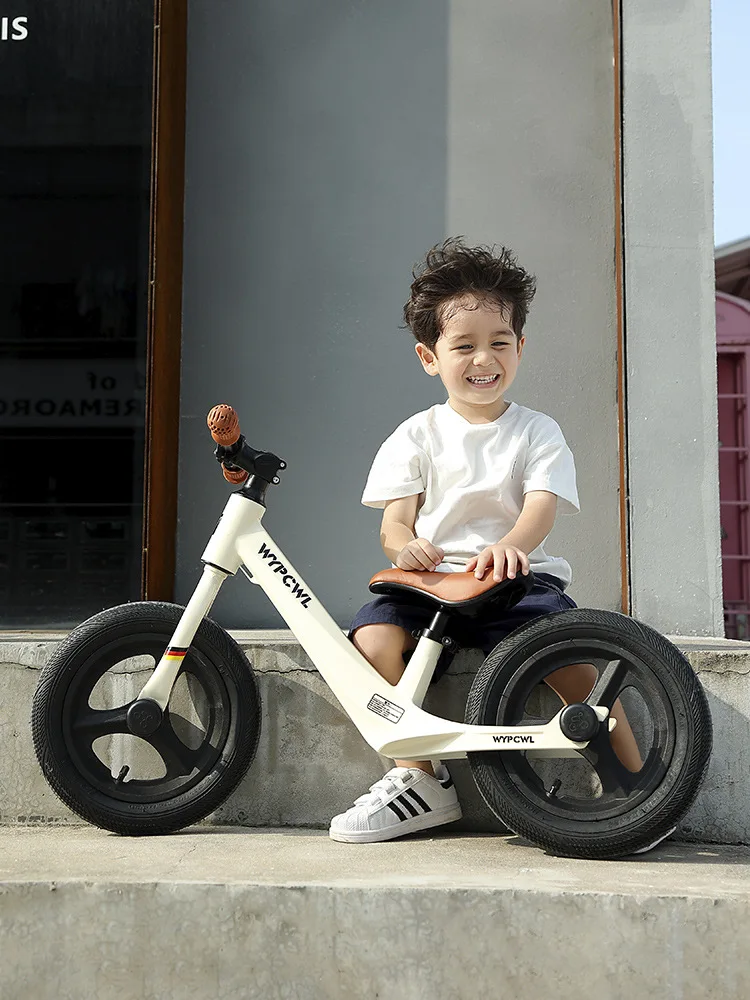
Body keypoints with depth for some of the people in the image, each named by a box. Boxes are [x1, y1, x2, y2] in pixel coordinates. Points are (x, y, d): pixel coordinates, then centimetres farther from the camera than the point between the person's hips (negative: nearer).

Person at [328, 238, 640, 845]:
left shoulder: (537, 432, 7)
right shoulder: (417, 436, 10)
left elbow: (541, 510, -9)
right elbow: (394, 521, 3)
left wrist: (509, 545, -33)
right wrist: (405, 548, -23)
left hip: (518, 573, -1)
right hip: (431, 577, 2)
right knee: (374, 633, -27)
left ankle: (637, 788, -13)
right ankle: (419, 779, -12)